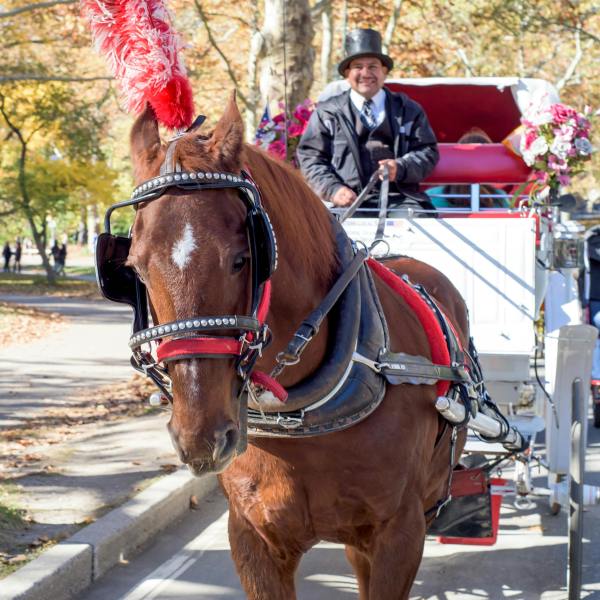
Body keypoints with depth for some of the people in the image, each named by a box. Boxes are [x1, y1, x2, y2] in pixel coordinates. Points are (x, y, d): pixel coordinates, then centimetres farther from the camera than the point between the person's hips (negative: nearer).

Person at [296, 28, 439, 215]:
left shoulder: (408, 110, 20)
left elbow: (428, 152, 14)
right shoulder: (326, 113, 16)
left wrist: (401, 168, -8)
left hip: (399, 200, 2)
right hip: (349, 201, -2)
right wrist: (333, 189, -11)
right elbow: (311, 157, 8)